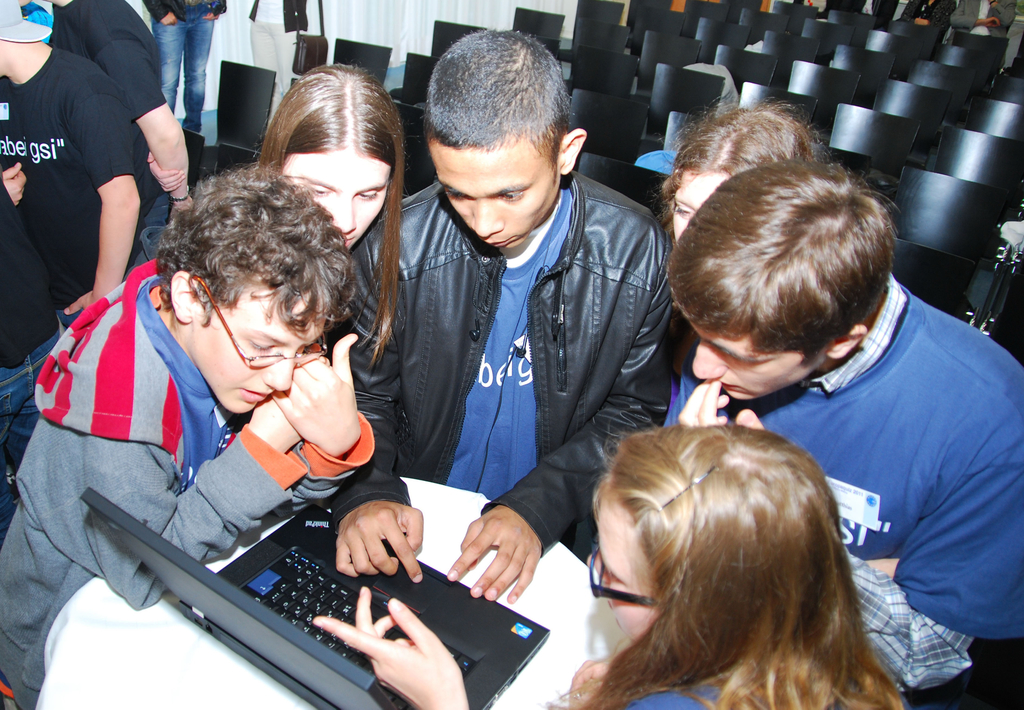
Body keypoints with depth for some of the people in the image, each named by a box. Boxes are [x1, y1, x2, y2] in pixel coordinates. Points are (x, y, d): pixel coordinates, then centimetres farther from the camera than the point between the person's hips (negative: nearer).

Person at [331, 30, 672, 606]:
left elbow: (633, 410, -5)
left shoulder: (639, 254, -12)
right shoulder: (397, 245, -11)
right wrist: (365, 492, -19)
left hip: (559, 536, 0)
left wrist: (537, 507, -18)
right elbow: (364, 393, 0)